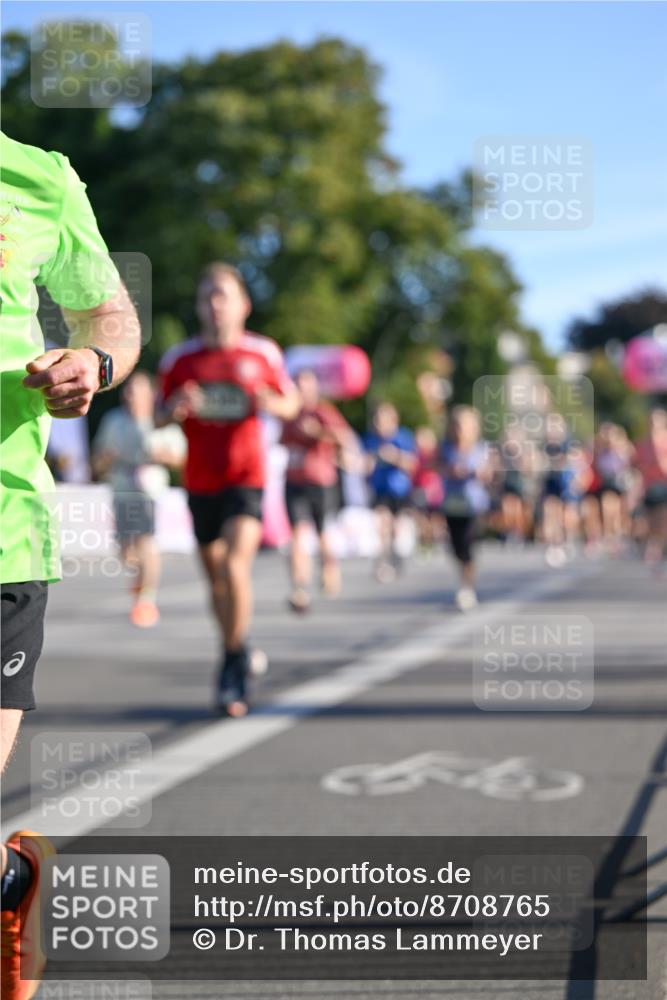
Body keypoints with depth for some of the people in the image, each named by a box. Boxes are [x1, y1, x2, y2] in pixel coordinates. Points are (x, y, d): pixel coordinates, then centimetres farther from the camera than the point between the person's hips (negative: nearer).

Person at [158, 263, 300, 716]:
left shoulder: (264, 353, -2)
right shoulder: (180, 359, 0)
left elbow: (291, 403, 10)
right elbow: (160, 417, 7)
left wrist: (272, 403, -13)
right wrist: (175, 408, -16)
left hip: (247, 478, -3)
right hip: (201, 481, 3)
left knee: (235, 564, -21)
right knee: (215, 577, 12)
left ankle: (234, 664, -10)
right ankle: (237, 649, 34)